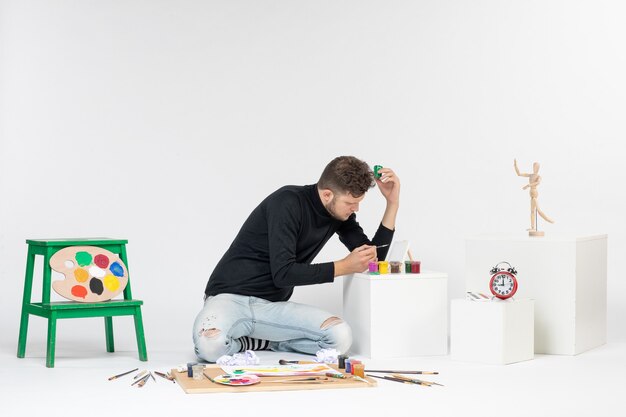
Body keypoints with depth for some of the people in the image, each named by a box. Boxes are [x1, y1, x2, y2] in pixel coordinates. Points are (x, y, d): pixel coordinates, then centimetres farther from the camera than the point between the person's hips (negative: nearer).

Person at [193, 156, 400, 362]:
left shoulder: (340, 213, 4)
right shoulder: (288, 203, -18)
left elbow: (374, 258, 8)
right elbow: (283, 273, -22)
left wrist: (393, 202, -1)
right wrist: (345, 266, -17)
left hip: (273, 306, 6)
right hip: (231, 297, -6)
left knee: (340, 337, -22)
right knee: (211, 346, -39)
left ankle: (263, 341, -3)